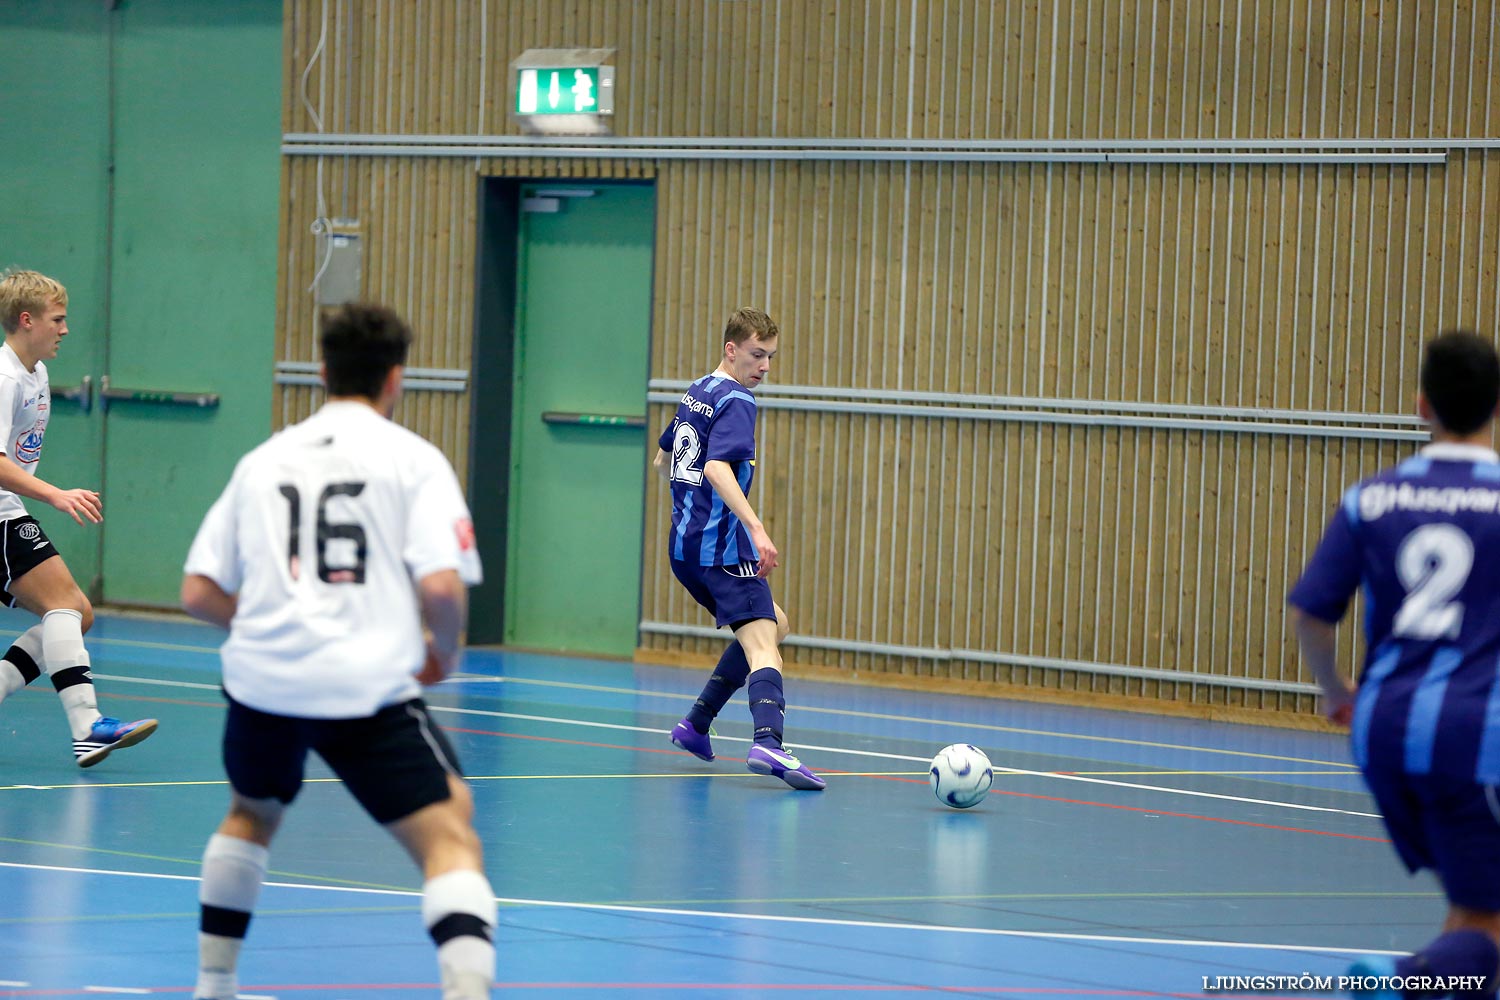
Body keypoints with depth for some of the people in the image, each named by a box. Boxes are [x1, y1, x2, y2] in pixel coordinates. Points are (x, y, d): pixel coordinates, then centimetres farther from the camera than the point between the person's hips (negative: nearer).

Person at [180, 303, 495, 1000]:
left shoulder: (263, 461, 14)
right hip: (369, 686, -5)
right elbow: (441, 586, -11)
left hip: (262, 679, 5)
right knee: (449, 839, -4)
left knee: (251, 814, 31)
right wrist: (444, 655, 9)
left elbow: (198, 593, 13)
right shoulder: (413, 459, 2)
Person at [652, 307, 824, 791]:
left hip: (685, 542, 9)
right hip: (723, 544, -9)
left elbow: (663, 459, 29)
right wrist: (756, 527, -35)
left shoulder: (696, 392, 16)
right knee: (763, 646, -18)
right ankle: (768, 745, -41)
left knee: (773, 624, 23)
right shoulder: (736, 401, -12)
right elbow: (717, 468, -27)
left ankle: (697, 722, 19)